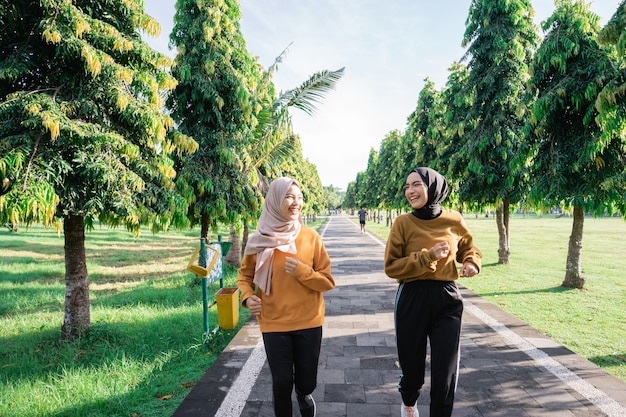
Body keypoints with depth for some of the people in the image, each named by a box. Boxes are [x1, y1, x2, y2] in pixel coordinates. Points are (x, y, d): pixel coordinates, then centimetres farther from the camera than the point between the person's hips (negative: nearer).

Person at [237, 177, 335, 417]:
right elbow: (245, 274, 9)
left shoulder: (311, 237, -7)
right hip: (274, 324, 0)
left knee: (306, 383, 11)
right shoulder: (259, 240, -5)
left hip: (308, 322, 0)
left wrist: (302, 271, -19)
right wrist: (247, 297, -9)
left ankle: (303, 394, 47)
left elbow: (328, 281, -3)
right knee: (281, 383, 7)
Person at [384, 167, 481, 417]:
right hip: (412, 299, -1)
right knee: (412, 364, 15)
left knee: (446, 371, 4)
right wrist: (427, 258, -19)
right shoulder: (403, 223, -8)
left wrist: (471, 264, -7)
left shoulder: (454, 220, -2)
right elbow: (391, 266, -9)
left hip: (448, 300, 1)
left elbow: (470, 250, 15)